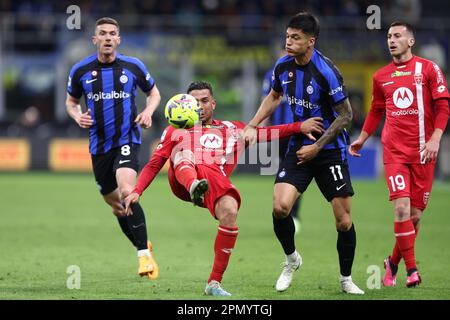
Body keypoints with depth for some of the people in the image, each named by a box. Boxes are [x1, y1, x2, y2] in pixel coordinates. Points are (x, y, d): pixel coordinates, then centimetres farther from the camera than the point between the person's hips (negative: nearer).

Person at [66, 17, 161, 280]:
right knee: (115, 205, 11)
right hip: (99, 145, 4)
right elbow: (71, 101, 17)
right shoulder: (81, 71, 1)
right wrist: (77, 116, -5)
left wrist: (148, 112, -6)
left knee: (127, 193, -26)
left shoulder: (133, 66, -2)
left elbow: (154, 93, 14)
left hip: (127, 140, -4)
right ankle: (143, 247, 34)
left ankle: (144, 256, -22)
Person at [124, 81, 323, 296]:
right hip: (181, 179, 0)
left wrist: (300, 127, 12)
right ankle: (194, 187, -71)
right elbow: (154, 164, 27)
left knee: (230, 211, -30)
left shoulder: (231, 129, 32)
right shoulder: (175, 130, 32)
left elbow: (266, 133, 25)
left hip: (215, 177, 0)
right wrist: (136, 192, 12)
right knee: (185, 153, -33)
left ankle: (214, 283, -21)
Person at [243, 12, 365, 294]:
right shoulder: (283, 66, -2)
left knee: (344, 221, -4)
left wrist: (316, 147, -15)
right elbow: (274, 96, 19)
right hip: (298, 147, 4)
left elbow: (345, 115, -14)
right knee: (280, 207, -15)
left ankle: (346, 279, 18)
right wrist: (252, 126, 10)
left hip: (329, 150, -4)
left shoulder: (327, 72, -20)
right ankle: (291, 259, 12)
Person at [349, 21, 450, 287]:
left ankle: (394, 262, 21)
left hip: (422, 150, -1)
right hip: (394, 150, 1)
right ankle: (411, 270, -11)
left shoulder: (428, 69, 1)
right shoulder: (381, 76, 11)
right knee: (401, 207, -15)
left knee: (416, 213, 1)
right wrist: (361, 139, 21)